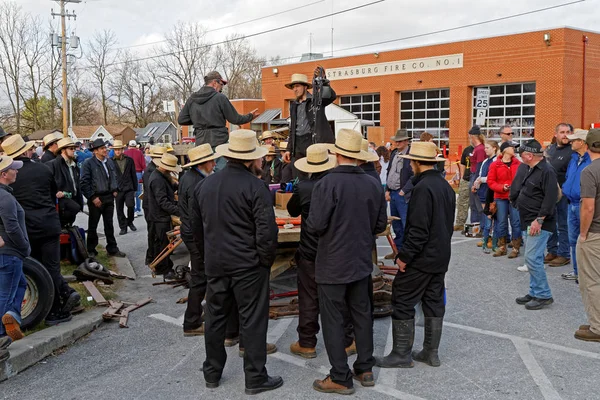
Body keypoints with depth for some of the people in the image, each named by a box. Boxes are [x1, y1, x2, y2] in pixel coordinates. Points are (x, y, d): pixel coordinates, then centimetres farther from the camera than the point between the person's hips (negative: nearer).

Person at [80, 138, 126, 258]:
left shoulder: (110, 161, 8)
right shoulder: (88, 163, -12)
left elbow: (114, 176, 20)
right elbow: (84, 183, -14)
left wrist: (115, 190, 6)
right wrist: (93, 197, -16)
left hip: (109, 197, 6)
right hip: (96, 199, -5)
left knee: (109, 224, 14)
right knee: (93, 226, 7)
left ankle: (112, 248, 22)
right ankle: (91, 250, 18)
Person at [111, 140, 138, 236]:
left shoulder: (129, 160, 7)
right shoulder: (111, 161, 1)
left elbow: (133, 175, 10)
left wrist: (135, 188, 7)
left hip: (129, 188, 0)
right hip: (118, 189, 0)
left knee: (131, 205, -14)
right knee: (119, 209, 4)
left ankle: (130, 222, 12)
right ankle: (123, 227, 17)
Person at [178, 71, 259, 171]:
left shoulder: (192, 99, 5)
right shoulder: (220, 98, -9)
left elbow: (181, 120, 7)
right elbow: (235, 119, -4)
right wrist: (250, 116, 14)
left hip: (200, 143, 5)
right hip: (219, 141, -5)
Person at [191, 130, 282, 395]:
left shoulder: (205, 184, 6)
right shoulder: (255, 186, -15)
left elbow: (197, 225, 13)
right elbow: (267, 231, -18)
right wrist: (266, 259, -5)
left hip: (215, 264, 6)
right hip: (248, 264, -6)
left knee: (215, 318, 16)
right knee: (253, 321, 4)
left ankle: (212, 373, 27)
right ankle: (255, 378, 12)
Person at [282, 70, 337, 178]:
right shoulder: (293, 105, 20)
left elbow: (332, 96, -16)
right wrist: (289, 149, 16)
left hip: (315, 141, -5)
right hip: (298, 145, 5)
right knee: (297, 178, 2)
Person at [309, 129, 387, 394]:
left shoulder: (327, 184, -19)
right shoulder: (373, 184, -2)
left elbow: (315, 225, -20)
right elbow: (381, 224, 5)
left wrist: (320, 228, 3)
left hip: (332, 264, -5)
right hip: (362, 262, 5)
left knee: (334, 321, 5)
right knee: (362, 316, 17)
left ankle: (340, 378, 12)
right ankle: (365, 369, 27)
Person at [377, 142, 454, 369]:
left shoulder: (423, 188, -20)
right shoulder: (445, 186, 10)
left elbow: (419, 229, -24)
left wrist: (404, 256, -19)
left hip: (421, 257, -10)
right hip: (440, 256, 10)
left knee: (402, 302, -1)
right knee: (434, 302, 13)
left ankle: (402, 354, 4)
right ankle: (431, 352, 21)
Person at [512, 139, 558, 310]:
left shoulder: (547, 171, -17)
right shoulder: (533, 170, 15)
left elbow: (550, 198, -24)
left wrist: (539, 220, -25)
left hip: (539, 224, -10)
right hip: (529, 223, 10)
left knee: (532, 258, -11)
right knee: (533, 259, 14)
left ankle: (543, 295, -1)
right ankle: (535, 292, 23)